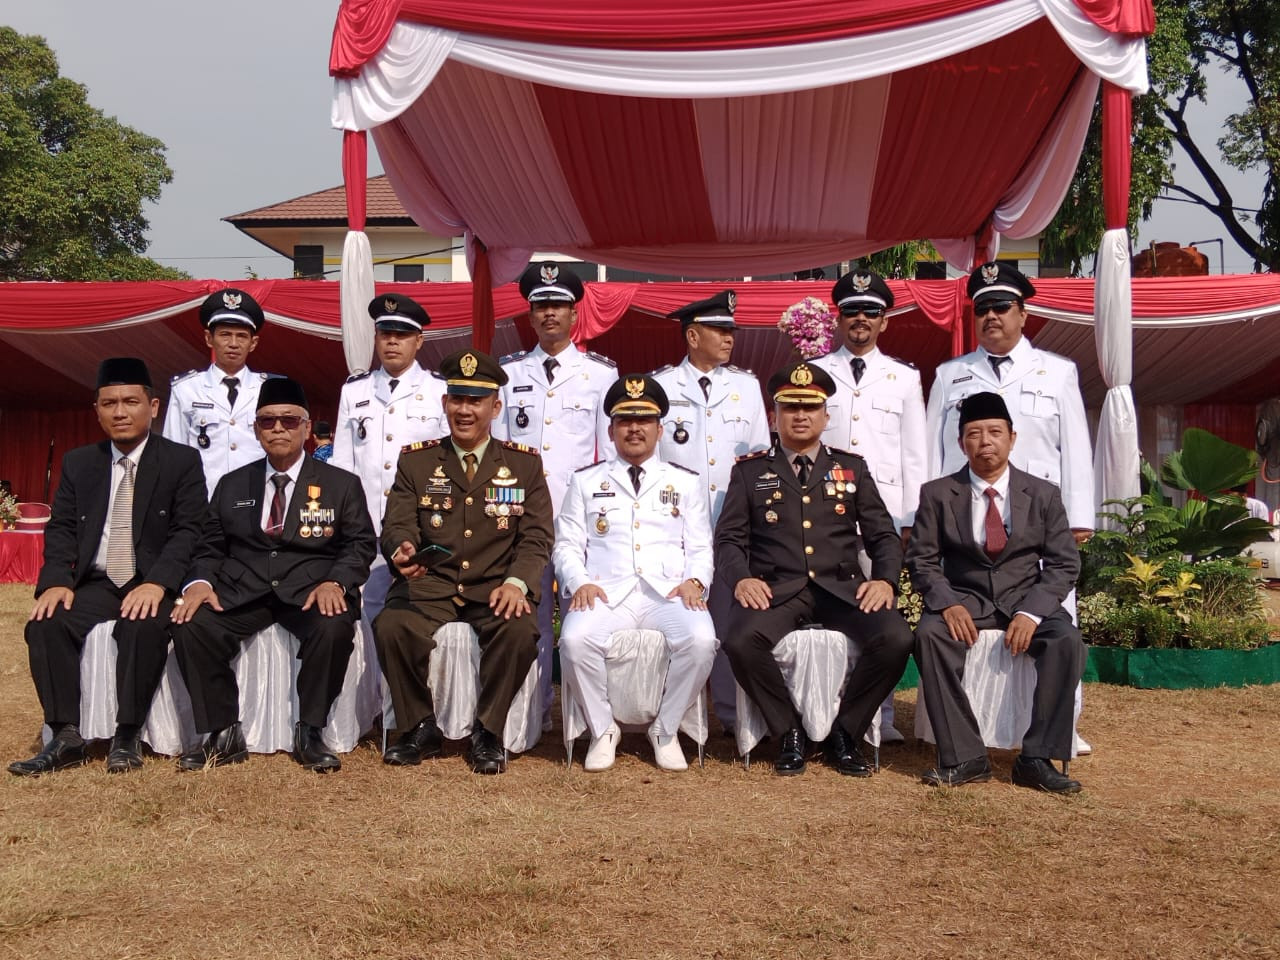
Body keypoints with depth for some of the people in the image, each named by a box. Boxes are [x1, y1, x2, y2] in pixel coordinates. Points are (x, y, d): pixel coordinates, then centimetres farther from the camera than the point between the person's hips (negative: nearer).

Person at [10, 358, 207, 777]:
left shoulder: (182, 461, 1)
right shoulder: (78, 463, 13)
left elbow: (188, 531, -8)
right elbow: (61, 528, 8)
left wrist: (156, 583, -25)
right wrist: (56, 580, -13)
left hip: (152, 586, -4)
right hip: (96, 584, 4)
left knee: (144, 626, -35)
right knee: (44, 624, -22)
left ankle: (127, 738, -20)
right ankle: (67, 737, -16)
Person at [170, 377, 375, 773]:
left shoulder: (342, 484, 10)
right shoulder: (232, 485, 18)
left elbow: (360, 544, 3)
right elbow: (211, 546, 15)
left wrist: (334, 582, -16)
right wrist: (200, 581, -8)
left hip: (310, 590, -2)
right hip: (241, 590, 2)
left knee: (333, 628, -35)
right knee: (190, 626, -26)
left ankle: (309, 733, -15)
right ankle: (223, 734, -10)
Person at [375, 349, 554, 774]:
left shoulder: (525, 463, 8)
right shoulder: (415, 460, 10)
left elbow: (536, 537, 1)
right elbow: (397, 524, 1)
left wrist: (516, 583, -19)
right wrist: (402, 549, -26)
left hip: (495, 588, -1)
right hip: (429, 585, 1)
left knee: (521, 631, -32)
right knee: (390, 626, -29)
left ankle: (488, 733, -8)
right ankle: (420, 728, -5)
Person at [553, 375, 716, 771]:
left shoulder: (685, 482, 19)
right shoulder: (586, 481, 17)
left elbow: (701, 548, 14)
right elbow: (567, 545, 11)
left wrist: (694, 581, -8)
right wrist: (579, 582, -10)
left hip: (669, 594, 1)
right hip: (606, 594, 0)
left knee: (701, 640, -32)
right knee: (575, 639, -33)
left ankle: (666, 730, -7)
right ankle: (603, 729, -7)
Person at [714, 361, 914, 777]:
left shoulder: (852, 467, 17)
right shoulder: (749, 470, 13)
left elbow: (883, 535, 13)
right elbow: (728, 539, 6)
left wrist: (885, 580, -7)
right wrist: (741, 578, -14)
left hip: (842, 587, 1)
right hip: (775, 588, -1)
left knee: (896, 639, -26)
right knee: (741, 641, -32)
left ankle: (845, 731, -3)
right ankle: (789, 733, -7)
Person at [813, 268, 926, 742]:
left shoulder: (904, 378, 11)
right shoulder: (814, 374, 11)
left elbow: (914, 454, 9)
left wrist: (911, 520, 3)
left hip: (884, 509, 0)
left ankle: (881, 716, 9)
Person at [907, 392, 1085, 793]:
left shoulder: (1043, 494, 4)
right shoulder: (937, 494, 3)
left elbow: (1064, 563, 0)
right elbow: (922, 559, 1)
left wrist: (1031, 611, -18)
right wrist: (947, 603, -20)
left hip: (1025, 596, 1)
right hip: (963, 598, 0)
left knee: (1067, 640, -30)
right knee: (929, 633, -32)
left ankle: (1037, 759, -22)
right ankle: (964, 757, -28)